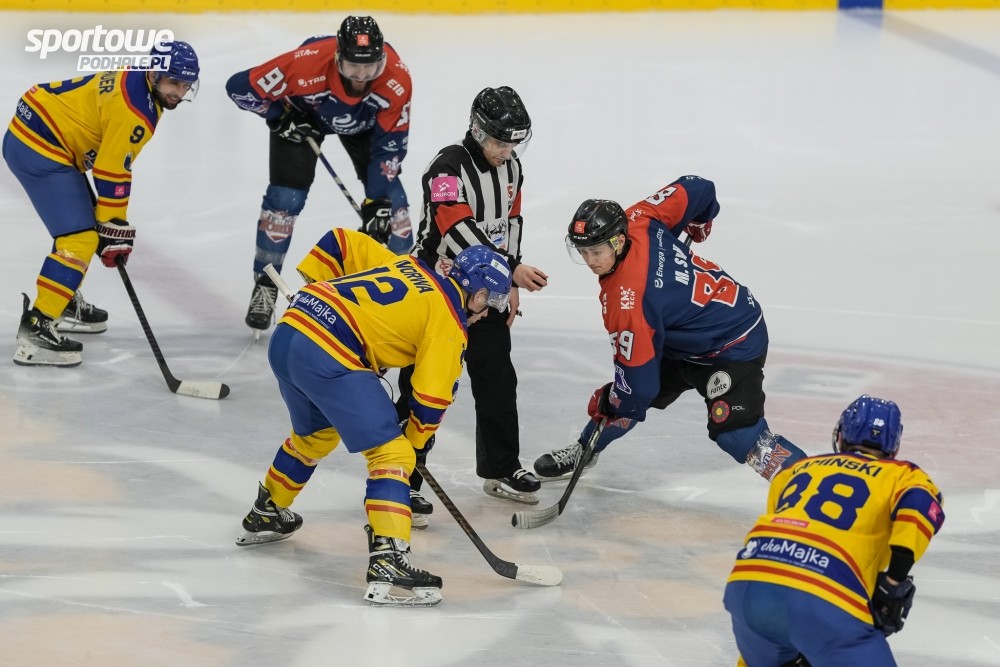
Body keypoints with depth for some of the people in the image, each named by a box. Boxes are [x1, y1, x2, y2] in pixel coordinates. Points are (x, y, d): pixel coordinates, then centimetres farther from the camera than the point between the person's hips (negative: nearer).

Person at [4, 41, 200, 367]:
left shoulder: (132, 81, 9)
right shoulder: (134, 110, -22)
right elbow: (111, 172, -18)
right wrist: (113, 228, -9)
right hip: (39, 150, -11)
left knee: (80, 226, 24)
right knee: (79, 238, -14)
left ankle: (65, 303, 39)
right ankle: (36, 329, -16)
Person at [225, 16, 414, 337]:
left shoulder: (396, 79, -36)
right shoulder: (306, 64, -42)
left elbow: (390, 142, -23)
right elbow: (239, 87, -31)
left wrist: (378, 202, -25)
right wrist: (282, 116, -24)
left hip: (364, 121, 2)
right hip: (303, 114, -2)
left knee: (390, 197, -5)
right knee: (286, 197, -13)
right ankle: (265, 285, 2)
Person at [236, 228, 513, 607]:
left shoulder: (406, 266, 22)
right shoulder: (449, 320, 1)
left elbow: (341, 242, 28)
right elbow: (432, 396, 0)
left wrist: (314, 294, 31)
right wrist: (415, 442, 16)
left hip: (287, 334, 9)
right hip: (330, 358, -9)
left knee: (314, 434, 34)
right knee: (392, 454, -5)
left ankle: (265, 517, 51)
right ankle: (387, 563, -18)